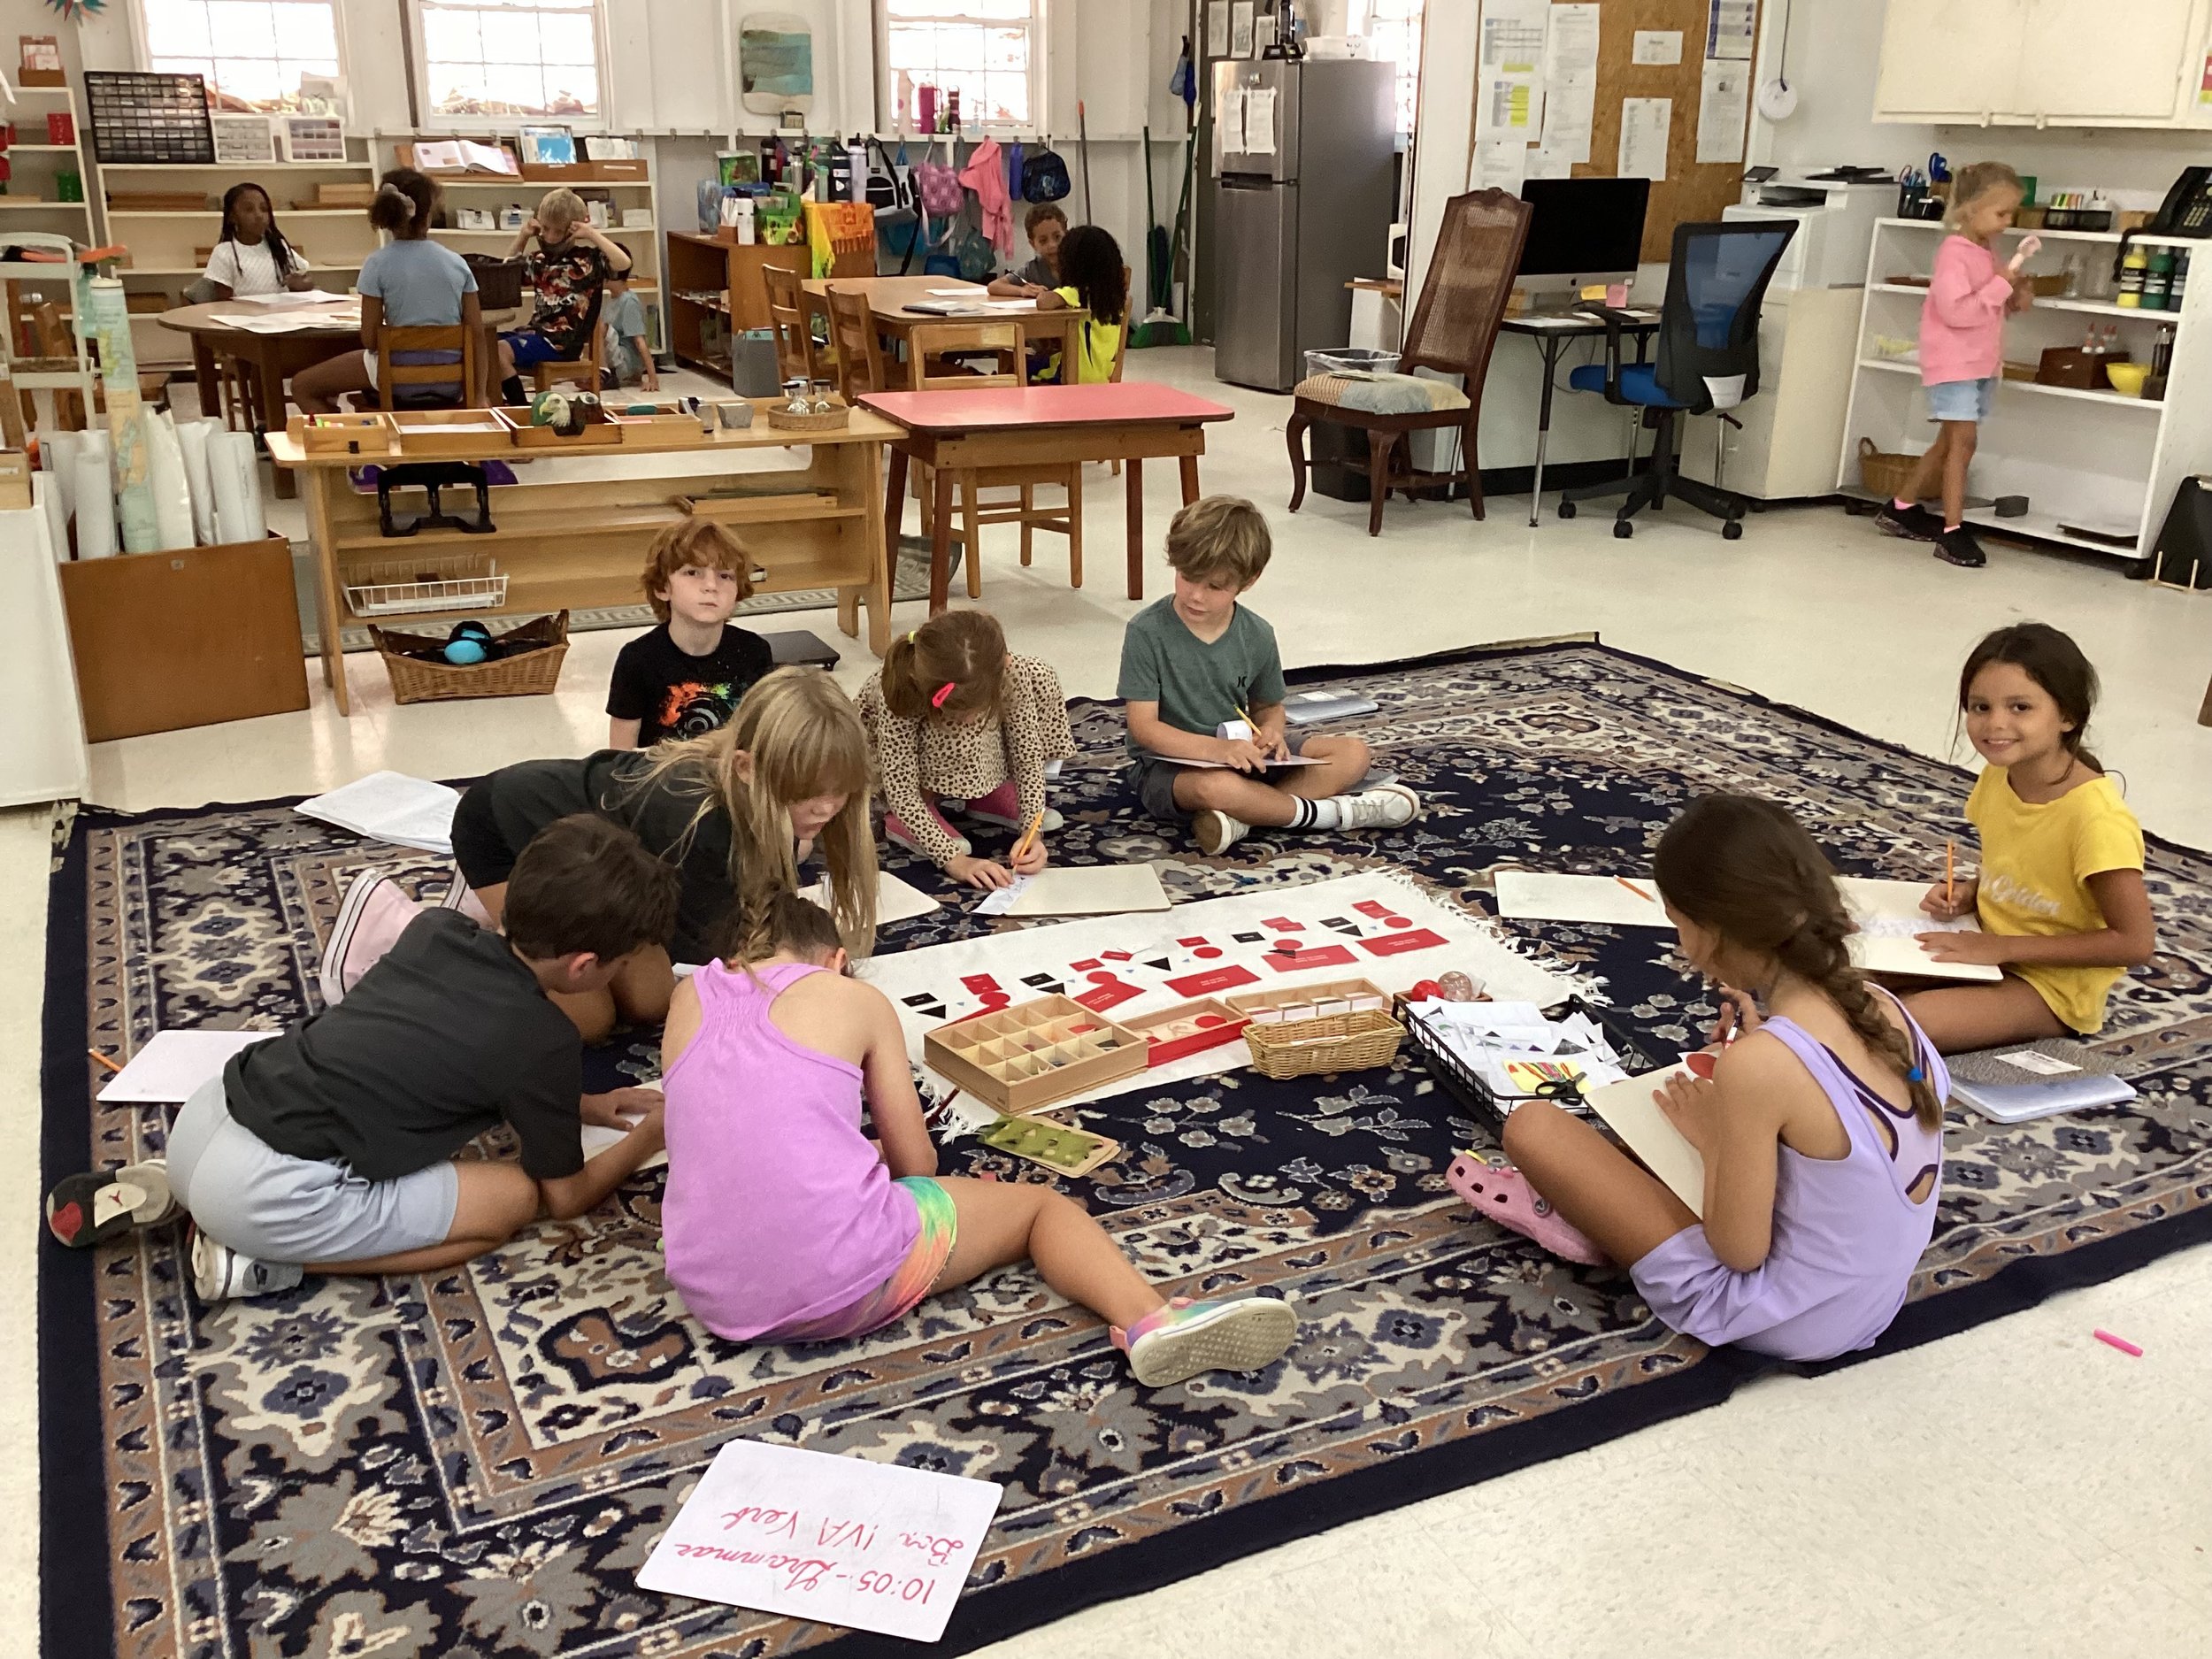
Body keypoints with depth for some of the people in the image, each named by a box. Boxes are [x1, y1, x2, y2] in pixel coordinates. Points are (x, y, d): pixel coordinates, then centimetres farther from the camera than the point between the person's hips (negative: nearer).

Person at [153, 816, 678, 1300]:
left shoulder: (435, 929, 9)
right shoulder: (546, 1041, -9)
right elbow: (564, 1198, 7)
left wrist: (577, 1103, 32)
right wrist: (647, 1138, 24)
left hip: (200, 1119, 8)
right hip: (269, 1193, -7)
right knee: (517, 1197, 5)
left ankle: (198, 1201, 15)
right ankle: (269, 1261, -2)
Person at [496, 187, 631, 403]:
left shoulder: (587, 258, -6)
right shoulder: (539, 259, 14)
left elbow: (624, 263, -22)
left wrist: (593, 234, -17)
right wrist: (522, 236, 15)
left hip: (565, 340, -8)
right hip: (538, 330, 8)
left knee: (500, 351, -24)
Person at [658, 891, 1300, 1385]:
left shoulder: (688, 998, 17)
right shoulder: (854, 998, 8)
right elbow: (916, 1162, 10)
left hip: (715, 1302, 5)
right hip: (846, 1281, -5)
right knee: (1039, 1203, 14)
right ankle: (1148, 1318, -14)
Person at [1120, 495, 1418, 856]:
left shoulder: (1257, 636, -1)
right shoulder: (1146, 632, -15)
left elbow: (1268, 707, 13)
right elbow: (1143, 726, -18)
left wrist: (1271, 730, -14)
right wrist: (1214, 748, -33)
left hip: (1243, 752, 6)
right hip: (1168, 762, -6)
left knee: (1352, 753, -7)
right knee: (1216, 787, -41)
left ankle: (1243, 817, -26)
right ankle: (1335, 812, -20)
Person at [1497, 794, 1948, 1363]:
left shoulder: (1758, 1064, -29)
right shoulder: (1883, 1008, -6)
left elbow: (1739, 1251, -20)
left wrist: (1713, 1134, -5)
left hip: (1783, 1317, -8)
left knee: (1532, 1125, -5)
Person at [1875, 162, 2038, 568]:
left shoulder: (1985, 253, 13)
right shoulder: (1954, 252, -15)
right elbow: (1956, 311, -24)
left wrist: (2014, 300, 5)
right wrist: (2000, 285, -21)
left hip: (1981, 363, 9)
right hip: (1953, 363, -9)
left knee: (1949, 443, 13)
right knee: (1962, 443, -12)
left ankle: (1900, 508, 25)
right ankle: (1952, 532, -11)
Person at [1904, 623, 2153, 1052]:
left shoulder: (2096, 816, -25)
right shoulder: (1996, 777, -2)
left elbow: (2135, 943, -22)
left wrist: (2002, 946, -22)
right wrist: (1967, 895, -5)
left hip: (2052, 988, -7)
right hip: (1991, 956, 7)